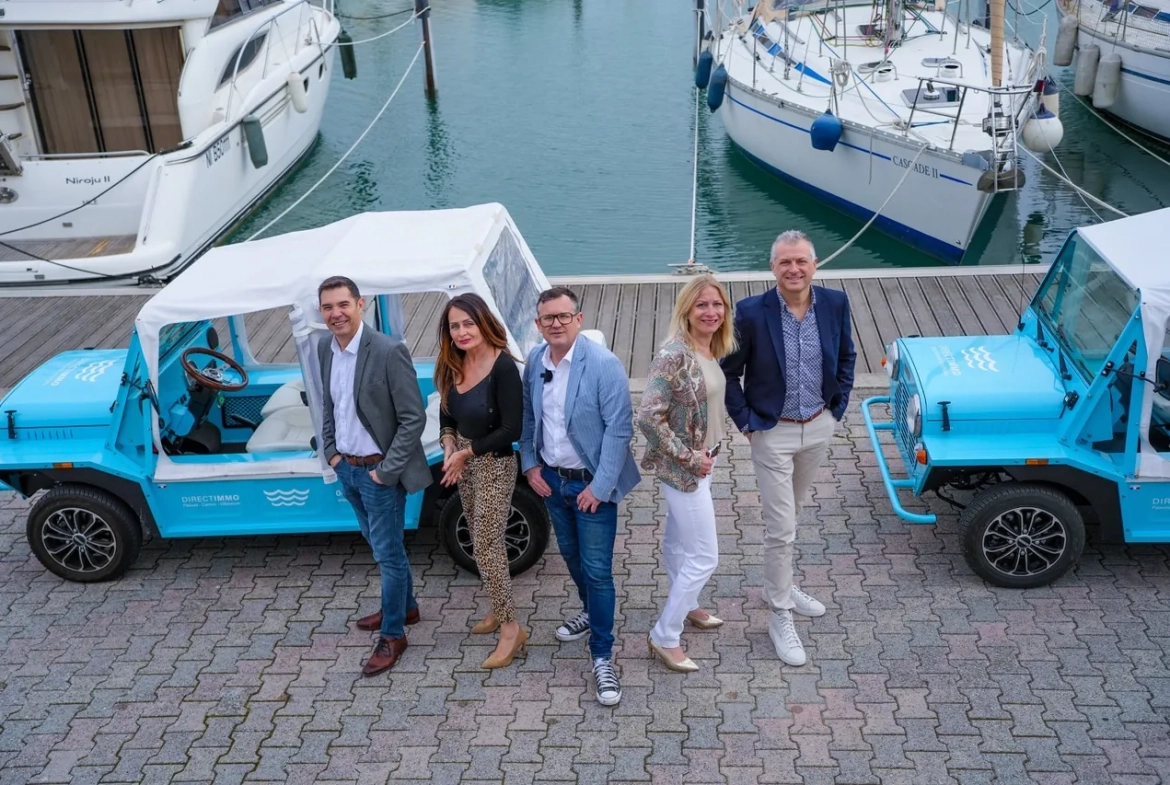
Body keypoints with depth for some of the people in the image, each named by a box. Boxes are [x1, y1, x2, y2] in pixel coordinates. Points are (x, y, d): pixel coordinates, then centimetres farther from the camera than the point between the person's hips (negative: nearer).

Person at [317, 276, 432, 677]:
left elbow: (414, 419, -20)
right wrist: (331, 452, 9)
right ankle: (404, 607, 41)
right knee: (381, 546, 22)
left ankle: (392, 635, 19)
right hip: (346, 467, 7)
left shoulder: (388, 351, -22)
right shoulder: (325, 348, 0)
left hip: (378, 471, -7)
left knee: (388, 553, 4)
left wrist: (385, 470, -18)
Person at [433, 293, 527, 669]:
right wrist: (449, 447, -9)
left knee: (487, 546, -3)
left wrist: (466, 452, -17)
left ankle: (511, 628, 10)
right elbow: (446, 413, 10)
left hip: (493, 465, -7)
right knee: (483, 542, 17)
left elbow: (511, 430, -23)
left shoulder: (503, 366, -23)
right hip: (465, 461, 7)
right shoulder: (454, 364, -2)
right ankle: (499, 610, 34)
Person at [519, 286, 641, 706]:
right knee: (571, 555, 23)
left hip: (591, 483, -6)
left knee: (597, 570, -3)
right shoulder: (535, 361, -1)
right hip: (550, 479, 6)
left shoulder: (603, 364, -19)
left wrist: (599, 486, -19)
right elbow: (527, 415, 11)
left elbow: (619, 428, -19)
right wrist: (530, 465, 2)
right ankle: (590, 612, 49)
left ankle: (602, 658, 10)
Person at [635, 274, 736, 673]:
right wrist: (689, 458, -21)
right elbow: (648, 416, -28)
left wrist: (706, 453, 8)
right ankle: (663, 637, 10)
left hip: (702, 460, 8)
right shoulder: (674, 356, -25)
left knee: (679, 542, 26)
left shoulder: (713, 350, 2)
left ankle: (685, 606, 46)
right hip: (681, 468, -8)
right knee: (704, 556, -2)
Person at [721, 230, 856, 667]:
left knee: (790, 516, 23)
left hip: (818, 429, 4)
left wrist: (838, 407, 5)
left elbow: (846, 357, 9)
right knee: (781, 529, -1)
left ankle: (779, 585, 44)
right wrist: (745, 422, -8)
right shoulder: (751, 313, -19)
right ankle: (781, 617, 15)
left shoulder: (835, 304, -8)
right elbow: (728, 372, -8)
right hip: (773, 434, -4)